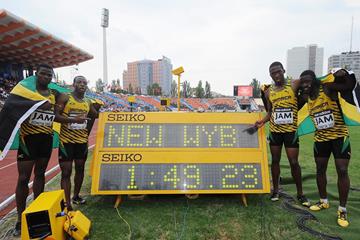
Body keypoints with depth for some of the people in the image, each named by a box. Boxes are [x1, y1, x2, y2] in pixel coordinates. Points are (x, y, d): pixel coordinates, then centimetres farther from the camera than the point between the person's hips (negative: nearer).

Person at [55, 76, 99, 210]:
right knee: (66, 172, -3)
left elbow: (97, 116, 23)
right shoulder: (65, 98, -4)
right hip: (66, 141, -5)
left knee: (80, 169, 13)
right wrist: (73, 119, -27)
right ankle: (67, 203, 0)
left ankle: (76, 196, 30)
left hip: (82, 141, 5)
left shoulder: (88, 103, 10)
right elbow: (55, 115, -14)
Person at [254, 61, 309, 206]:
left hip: (291, 130, -3)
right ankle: (275, 190, 25)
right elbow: (270, 112, 10)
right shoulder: (269, 92, 6)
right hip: (274, 131, 3)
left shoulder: (294, 85, -3)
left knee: (294, 162, 1)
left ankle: (300, 194, 19)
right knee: (275, 161, 10)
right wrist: (262, 121, -3)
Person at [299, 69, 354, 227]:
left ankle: (342, 210, 9)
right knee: (320, 170, 11)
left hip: (339, 136, -5)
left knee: (342, 171, -5)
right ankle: (323, 201, 30)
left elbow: (349, 86, -19)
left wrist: (344, 74, -33)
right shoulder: (305, 97, 1)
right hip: (320, 138, 5)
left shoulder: (328, 88, -13)